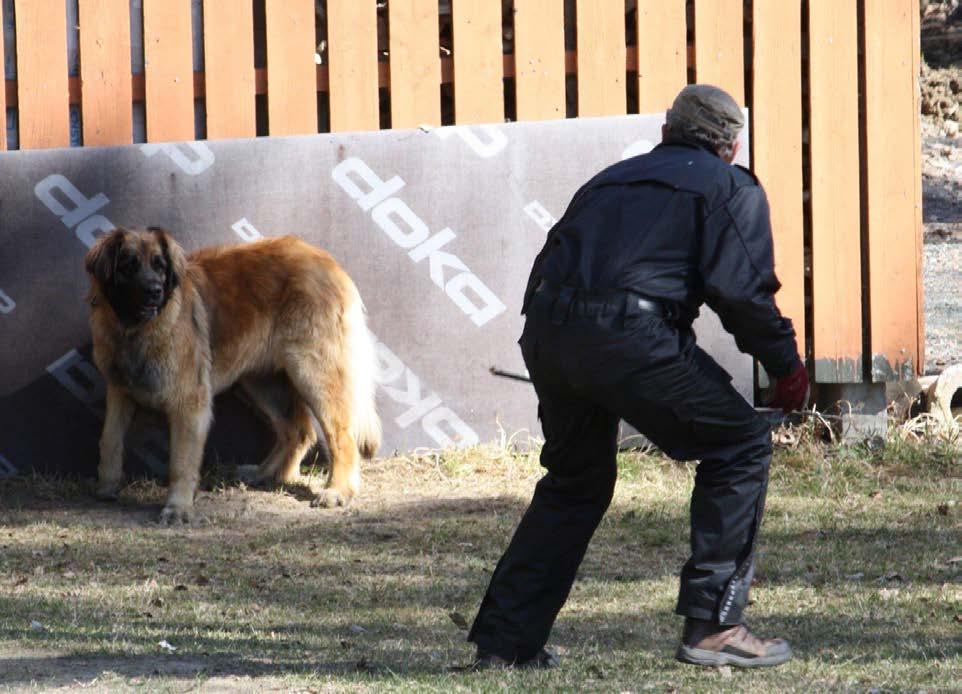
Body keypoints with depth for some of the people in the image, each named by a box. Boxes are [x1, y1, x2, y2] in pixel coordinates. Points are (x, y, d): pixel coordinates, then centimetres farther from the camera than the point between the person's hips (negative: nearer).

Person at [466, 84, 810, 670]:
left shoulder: (614, 178, 31)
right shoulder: (733, 188, 13)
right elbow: (742, 290, -3)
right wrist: (787, 365, 7)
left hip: (545, 330, 6)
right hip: (629, 335, -6)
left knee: (575, 479, 26)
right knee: (740, 445, 10)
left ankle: (505, 639, 23)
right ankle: (713, 624, 5)